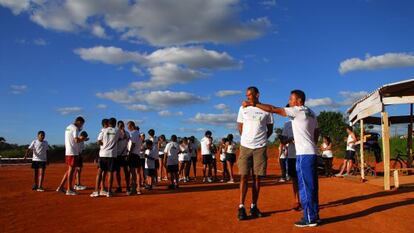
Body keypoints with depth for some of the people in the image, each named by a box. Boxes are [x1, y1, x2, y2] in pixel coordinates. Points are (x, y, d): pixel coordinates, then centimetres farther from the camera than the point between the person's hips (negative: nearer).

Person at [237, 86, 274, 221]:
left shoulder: (266, 109, 3)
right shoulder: (243, 108, 7)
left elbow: (270, 129, 11)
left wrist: (261, 139, 3)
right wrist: (248, 139, 9)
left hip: (260, 148, 0)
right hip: (245, 146, 0)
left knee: (257, 177, 3)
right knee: (244, 176, -5)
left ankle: (254, 206, 13)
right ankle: (241, 207, -2)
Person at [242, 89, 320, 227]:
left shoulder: (297, 111, -10)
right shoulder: (311, 113, 15)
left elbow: (273, 109, -14)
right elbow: (316, 133, 22)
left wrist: (253, 104, -12)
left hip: (303, 154, -9)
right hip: (311, 153, 9)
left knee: (305, 186, -4)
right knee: (312, 185, 12)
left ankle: (309, 218, 1)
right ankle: (314, 215, 19)